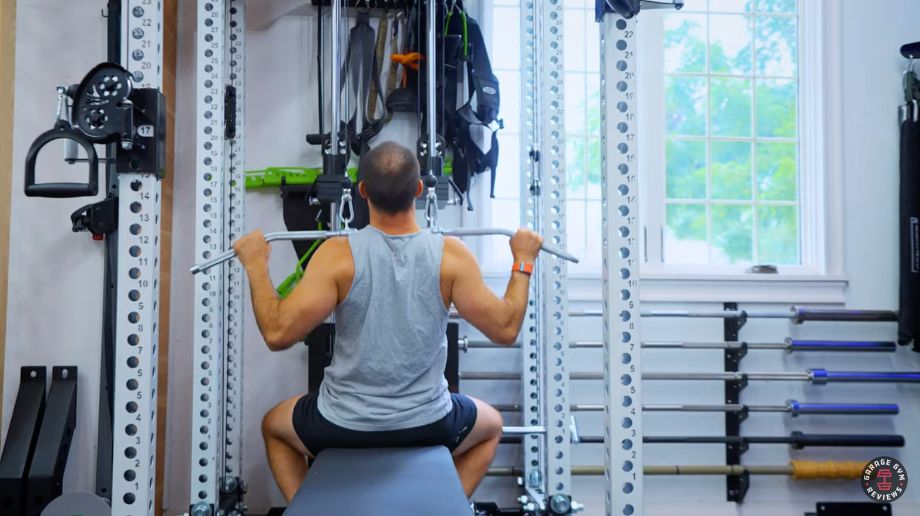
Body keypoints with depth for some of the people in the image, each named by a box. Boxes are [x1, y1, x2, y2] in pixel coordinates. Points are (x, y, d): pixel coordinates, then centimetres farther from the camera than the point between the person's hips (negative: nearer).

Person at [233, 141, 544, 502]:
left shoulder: (338, 254, -18)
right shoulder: (451, 256, -15)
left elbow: (278, 334, -18)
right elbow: (506, 330, -8)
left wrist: (256, 266, -5)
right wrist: (523, 264, 5)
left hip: (342, 426, 0)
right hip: (428, 426, 1)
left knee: (274, 425, 32)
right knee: (490, 425, 34)